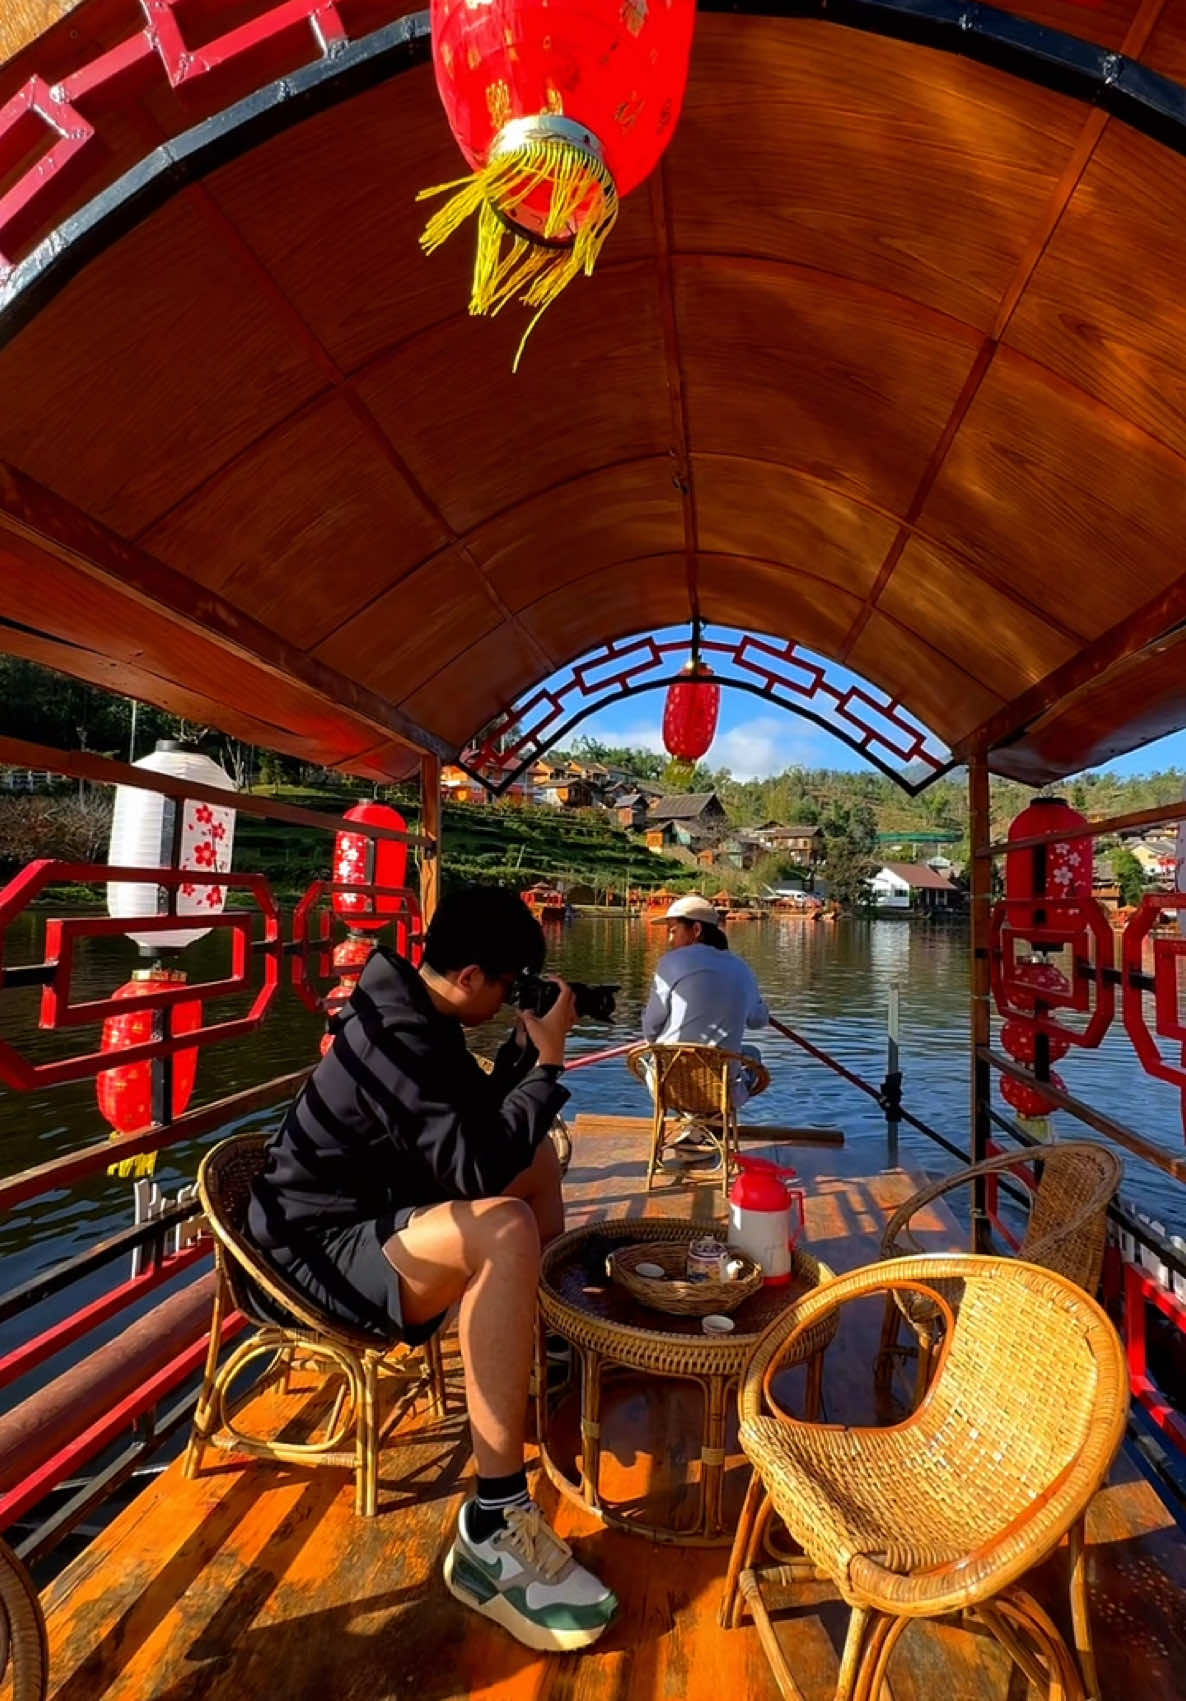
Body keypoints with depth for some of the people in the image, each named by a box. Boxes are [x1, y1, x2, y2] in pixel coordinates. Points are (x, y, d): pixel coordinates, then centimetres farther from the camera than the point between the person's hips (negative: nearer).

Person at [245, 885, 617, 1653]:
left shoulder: (416, 1012, 4)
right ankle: (494, 1529, -25)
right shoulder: (398, 1037, -26)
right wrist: (548, 1061, -25)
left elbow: (483, 1120, 14)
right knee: (506, 1230, -36)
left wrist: (527, 1043, 1)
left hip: (377, 1209, 10)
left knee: (538, 1158, 16)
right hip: (320, 1248, -10)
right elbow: (477, 1168, -34)